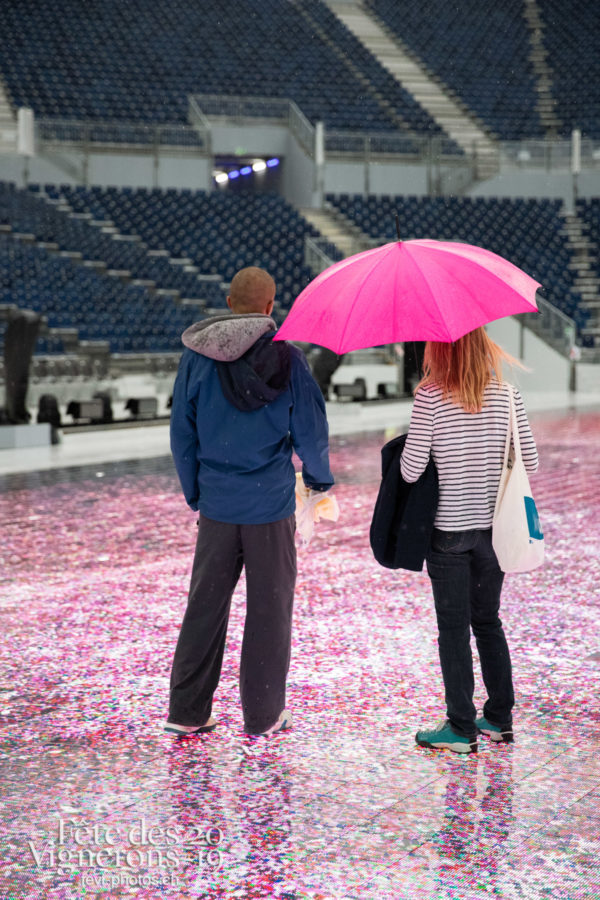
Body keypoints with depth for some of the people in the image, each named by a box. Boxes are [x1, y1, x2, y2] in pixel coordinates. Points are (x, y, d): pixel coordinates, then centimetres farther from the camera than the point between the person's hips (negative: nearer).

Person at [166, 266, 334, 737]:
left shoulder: (196, 356, 1)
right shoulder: (286, 358, -8)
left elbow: (182, 433, 6)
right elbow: (310, 432, -4)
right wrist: (319, 478, 15)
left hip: (216, 504, 3)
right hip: (271, 504, -3)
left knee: (205, 606, 11)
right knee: (269, 608, 8)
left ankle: (187, 711, 15)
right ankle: (264, 715, 16)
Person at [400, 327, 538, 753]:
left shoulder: (430, 398, -14)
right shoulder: (507, 395, -3)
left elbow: (411, 470, -15)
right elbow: (530, 463, 1)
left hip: (448, 530, -4)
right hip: (493, 528, 4)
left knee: (454, 627, 5)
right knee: (488, 620, 18)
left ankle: (462, 728, 10)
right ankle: (500, 718, 25)